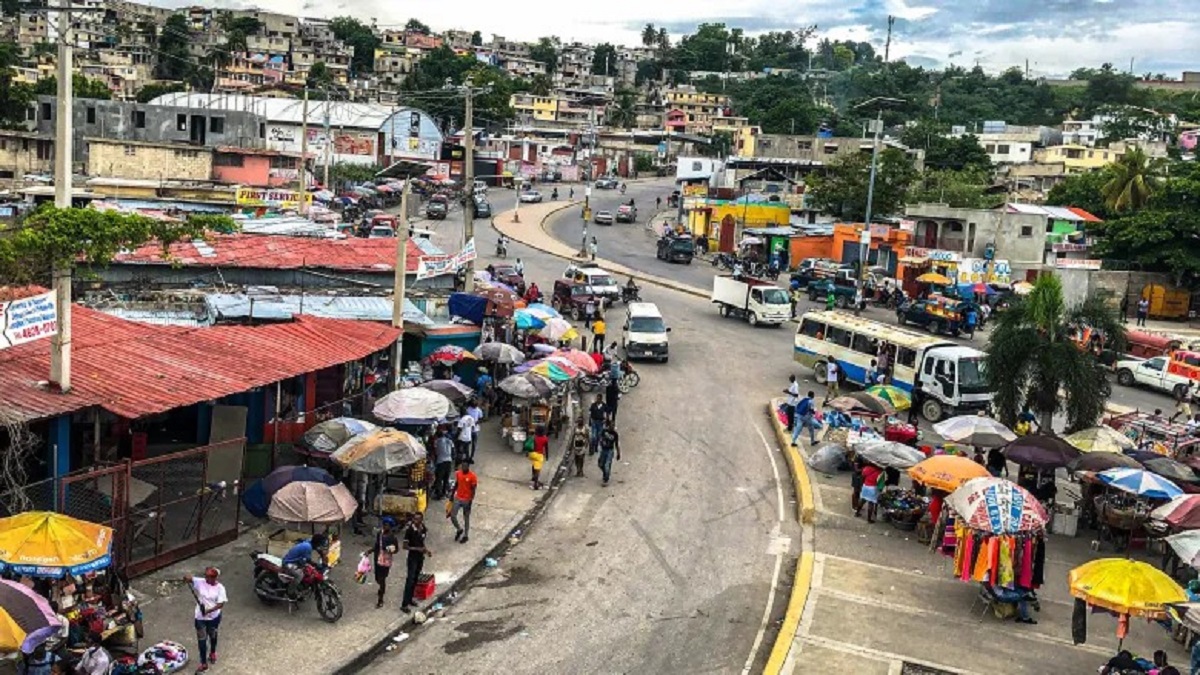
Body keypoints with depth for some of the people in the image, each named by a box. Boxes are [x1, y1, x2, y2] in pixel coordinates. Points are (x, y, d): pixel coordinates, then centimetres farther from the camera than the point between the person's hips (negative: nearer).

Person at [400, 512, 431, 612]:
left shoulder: (423, 529, 0)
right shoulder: (409, 530, -18)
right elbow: (405, 546, -17)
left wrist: (426, 550, -3)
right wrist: (417, 549, -25)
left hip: (420, 557, 6)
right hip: (412, 557, -6)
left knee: (416, 579, 16)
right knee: (410, 580, -9)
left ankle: (410, 599, 30)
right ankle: (404, 604, -7)